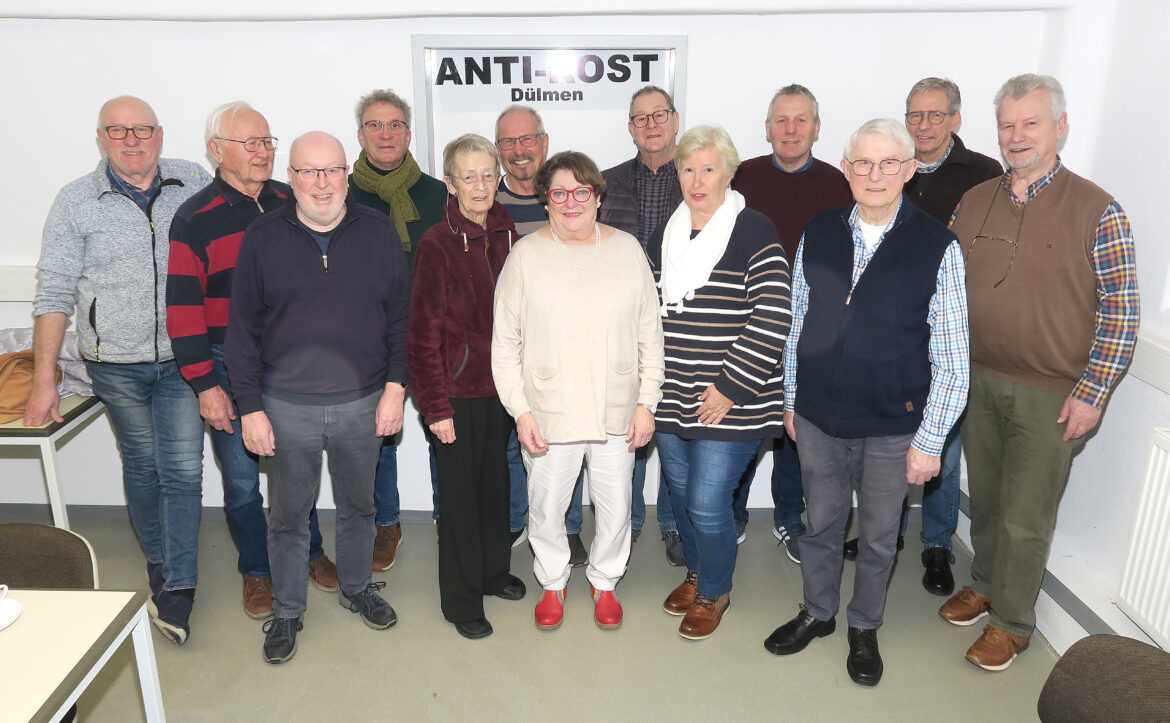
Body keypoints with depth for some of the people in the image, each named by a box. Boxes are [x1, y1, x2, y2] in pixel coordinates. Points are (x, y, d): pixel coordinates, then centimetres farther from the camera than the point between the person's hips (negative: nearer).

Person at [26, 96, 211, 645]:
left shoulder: (196, 186, -1)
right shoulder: (76, 202, -2)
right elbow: (53, 294, -1)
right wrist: (44, 379, -5)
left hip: (182, 361, 0)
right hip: (116, 367, 1)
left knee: (182, 470, -2)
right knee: (141, 466, 14)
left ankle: (177, 588, 7)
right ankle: (157, 561, 34)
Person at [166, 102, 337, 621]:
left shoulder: (290, 204, 4)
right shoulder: (195, 219, -8)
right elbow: (183, 308, -9)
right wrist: (204, 384, -12)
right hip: (230, 367, -3)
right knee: (241, 476, 8)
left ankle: (309, 553, 34)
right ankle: (256, 571, 28)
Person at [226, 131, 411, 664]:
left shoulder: (378, 234, 0)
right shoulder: (262, 239, -2)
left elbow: (401, 316, 3)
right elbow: (242, 331, 0)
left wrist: (395, 386, -3)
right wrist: (250, 408, -4)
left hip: (362, 402, 1)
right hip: (287, 406, -1)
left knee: (358, 505, 18)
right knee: (287, 516, 12)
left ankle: (356, 588, 40)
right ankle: (286, 611, 31)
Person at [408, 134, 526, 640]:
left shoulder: (505, 234, 2)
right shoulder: (437, 244, -14)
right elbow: (424, 333, -13)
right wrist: (436, 405, -15)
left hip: (500, 383, 5)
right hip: (458, 389, -5)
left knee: (495, 479, 19)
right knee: (460, 491, 7)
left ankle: (494, 571, 40)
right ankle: (461, 599, 25)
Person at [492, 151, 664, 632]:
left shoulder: (627, 250, 2)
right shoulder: (526, 255, -3)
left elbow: (650, 334, 4)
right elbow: (505, 342, -2)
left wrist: (647, 402, 0)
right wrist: (521, 410, -8)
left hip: (616, 411, 1)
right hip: (549, 413, -1)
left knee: (616, 508, 13)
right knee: (546, 508, 12)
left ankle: (604, 582, 39)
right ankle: (553, 583, 39)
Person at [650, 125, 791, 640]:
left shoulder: (754, 232, -10)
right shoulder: (664, 235, 10)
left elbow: (771, 319, -15)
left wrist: (731, 389, -16)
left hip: (728, 403, -6)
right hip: (671, 399, 6)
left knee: (708, 505, -1)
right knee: (681, 494, 18)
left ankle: (715, 591, 26)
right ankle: (695, 573, 43)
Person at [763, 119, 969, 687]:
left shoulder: (937, 246, -11)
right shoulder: (817, 234, -1)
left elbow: (951, 356, -8)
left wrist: (930, 439, -8)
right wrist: (791, 400, 9)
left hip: (891, 426, -2)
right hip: (817, 416, 2)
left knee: (878, 536, 16)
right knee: (821, 522, 19)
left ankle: (864, 628, 40)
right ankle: (818, 613, 43)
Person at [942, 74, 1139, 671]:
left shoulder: (1097, 211, -8)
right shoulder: (973, 203, 6)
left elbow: (1120, 309, -9)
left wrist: (1091, 393, -13)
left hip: (1051, 395, -4)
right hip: (978, 382, 4)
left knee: (1025, 518, 6)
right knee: (984, 498, 17)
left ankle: (1011, 622, 25)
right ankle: (985, 585, 40)